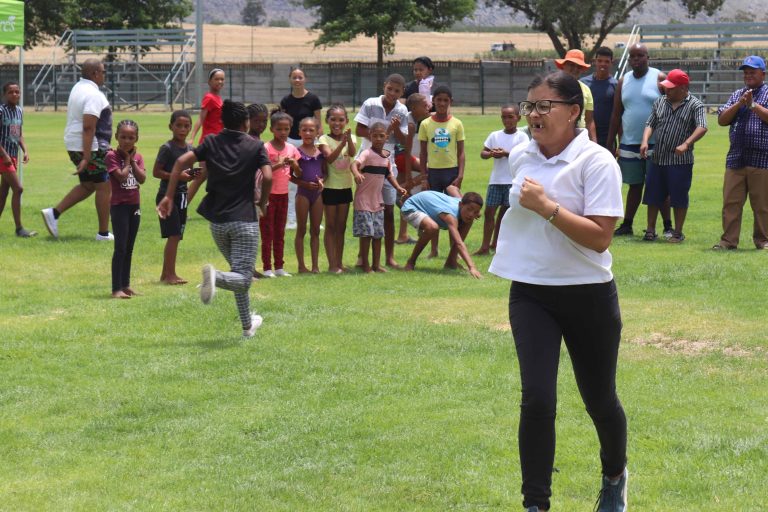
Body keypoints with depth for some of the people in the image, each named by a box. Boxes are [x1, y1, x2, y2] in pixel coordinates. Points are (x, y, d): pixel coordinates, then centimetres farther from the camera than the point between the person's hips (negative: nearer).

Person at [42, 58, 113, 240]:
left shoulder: (78, 88, 13)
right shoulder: (93, 94, -18)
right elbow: (88, 127, -25)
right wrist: (86, 158, -28)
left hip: (73, 145, 10)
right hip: (91, 147, -10)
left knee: (87, 186, 19)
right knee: (104, 187, 2)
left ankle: (54, 213, 10)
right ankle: (103, 233, 6)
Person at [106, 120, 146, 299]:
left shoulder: (137, 157, 8)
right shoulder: (112, 156, -10)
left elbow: (142, 178, -5)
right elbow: (122, 176, -21)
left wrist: (132, 160, -8)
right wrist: (127, 159, -10)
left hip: (134, 205, 7)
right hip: (119, 205, -7)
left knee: (129, 248, 13)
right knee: (120, 247, -10)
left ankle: (126, 285, 21)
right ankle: (116, 289, -10)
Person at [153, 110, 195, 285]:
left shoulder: (190, 148, 9)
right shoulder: (167, 148, -12)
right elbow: (156, 172, -13)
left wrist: (192, 174, -2)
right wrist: (178, 176, -21)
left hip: (182, 195, 8)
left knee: (176, 236, 10)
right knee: (174, 234, -12)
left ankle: (165, 274, 18)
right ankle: (170, 274, -9)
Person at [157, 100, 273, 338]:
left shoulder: (211, 142, 8)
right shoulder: (255, 146, 1)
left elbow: (181, 161, -5)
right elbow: (267, 177, -13)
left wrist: (168, 196, -3)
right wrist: (262, 205, 3)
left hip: (217, 220, 4)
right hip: (244, 220, -4)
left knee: (239, 272, 22)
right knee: (243, 278, -7)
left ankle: (247, 325, 25)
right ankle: (216, 276, -39)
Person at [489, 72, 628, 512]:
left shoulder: (597, 162, -16)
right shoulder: (520, 156, 2)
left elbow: (600, 238, -23)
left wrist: (547, 208, -27)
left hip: (588, 295, -3)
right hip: (530, 294, 3)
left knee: (600, 400, 13)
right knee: (537, 399, -12)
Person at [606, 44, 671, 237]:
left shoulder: (659, 78, -2)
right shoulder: (623, 81, 10)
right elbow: (616, 114, 12)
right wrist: (610, 143, 9)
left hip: (656, 143, -4)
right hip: (630, 143, 4)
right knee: (634, 185, 10)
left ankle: (667, 226, 3)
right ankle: (627, 224, 14)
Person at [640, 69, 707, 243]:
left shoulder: (695, 106, -6)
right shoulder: (660, 102, 12)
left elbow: (702, 128, -18)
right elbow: (650, 124, 11)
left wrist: (685, 144, -32)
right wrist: (645, 141, -8)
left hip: (680, 161, -5)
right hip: (657, 159, 5)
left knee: (679, 198, 2)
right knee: (653, 197, 8)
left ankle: (678, 233, 13)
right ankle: (650, 230, 18)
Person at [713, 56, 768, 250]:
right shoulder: (737, 95, 17)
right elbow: (722, 120, 7)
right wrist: (739, 104, -5)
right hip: (736, 159, 4)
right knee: (730, 202, 1)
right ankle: (728, 240, 5)